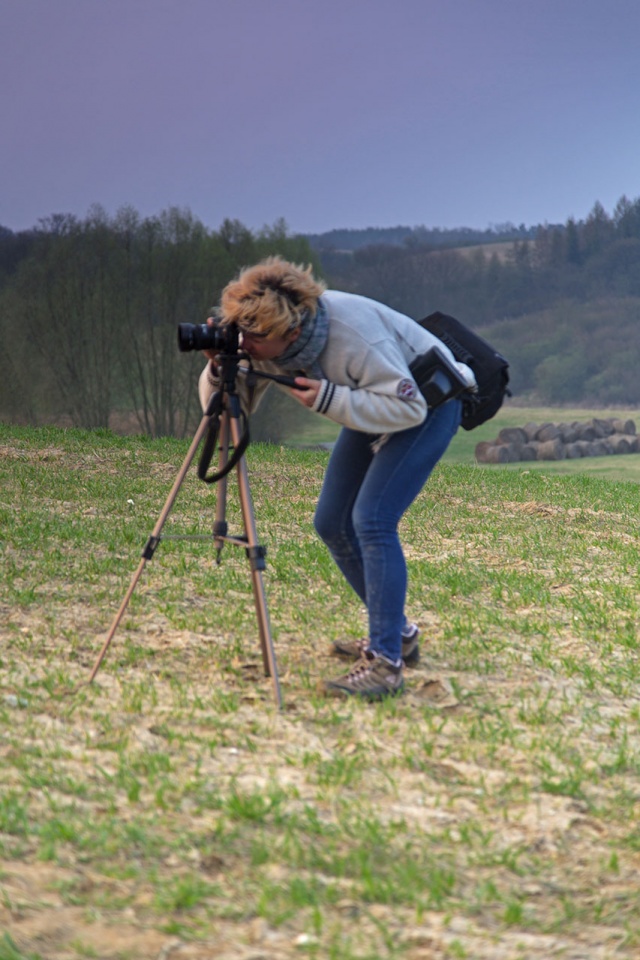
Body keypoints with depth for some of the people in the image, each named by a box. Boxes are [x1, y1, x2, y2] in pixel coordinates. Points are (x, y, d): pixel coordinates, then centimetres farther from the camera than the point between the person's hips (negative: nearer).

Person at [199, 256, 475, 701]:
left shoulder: (353, 334, -37)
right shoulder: (264, 343, -16)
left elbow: (408, 407, -32)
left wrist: (329, 399, -38)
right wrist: (219, 369, -30)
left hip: (428, 402, -8)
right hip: (373, 401, 9)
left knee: (372, 519, -22)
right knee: (333, 523, 7)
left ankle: (386, 662, -20)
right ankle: (397, 632, 23)